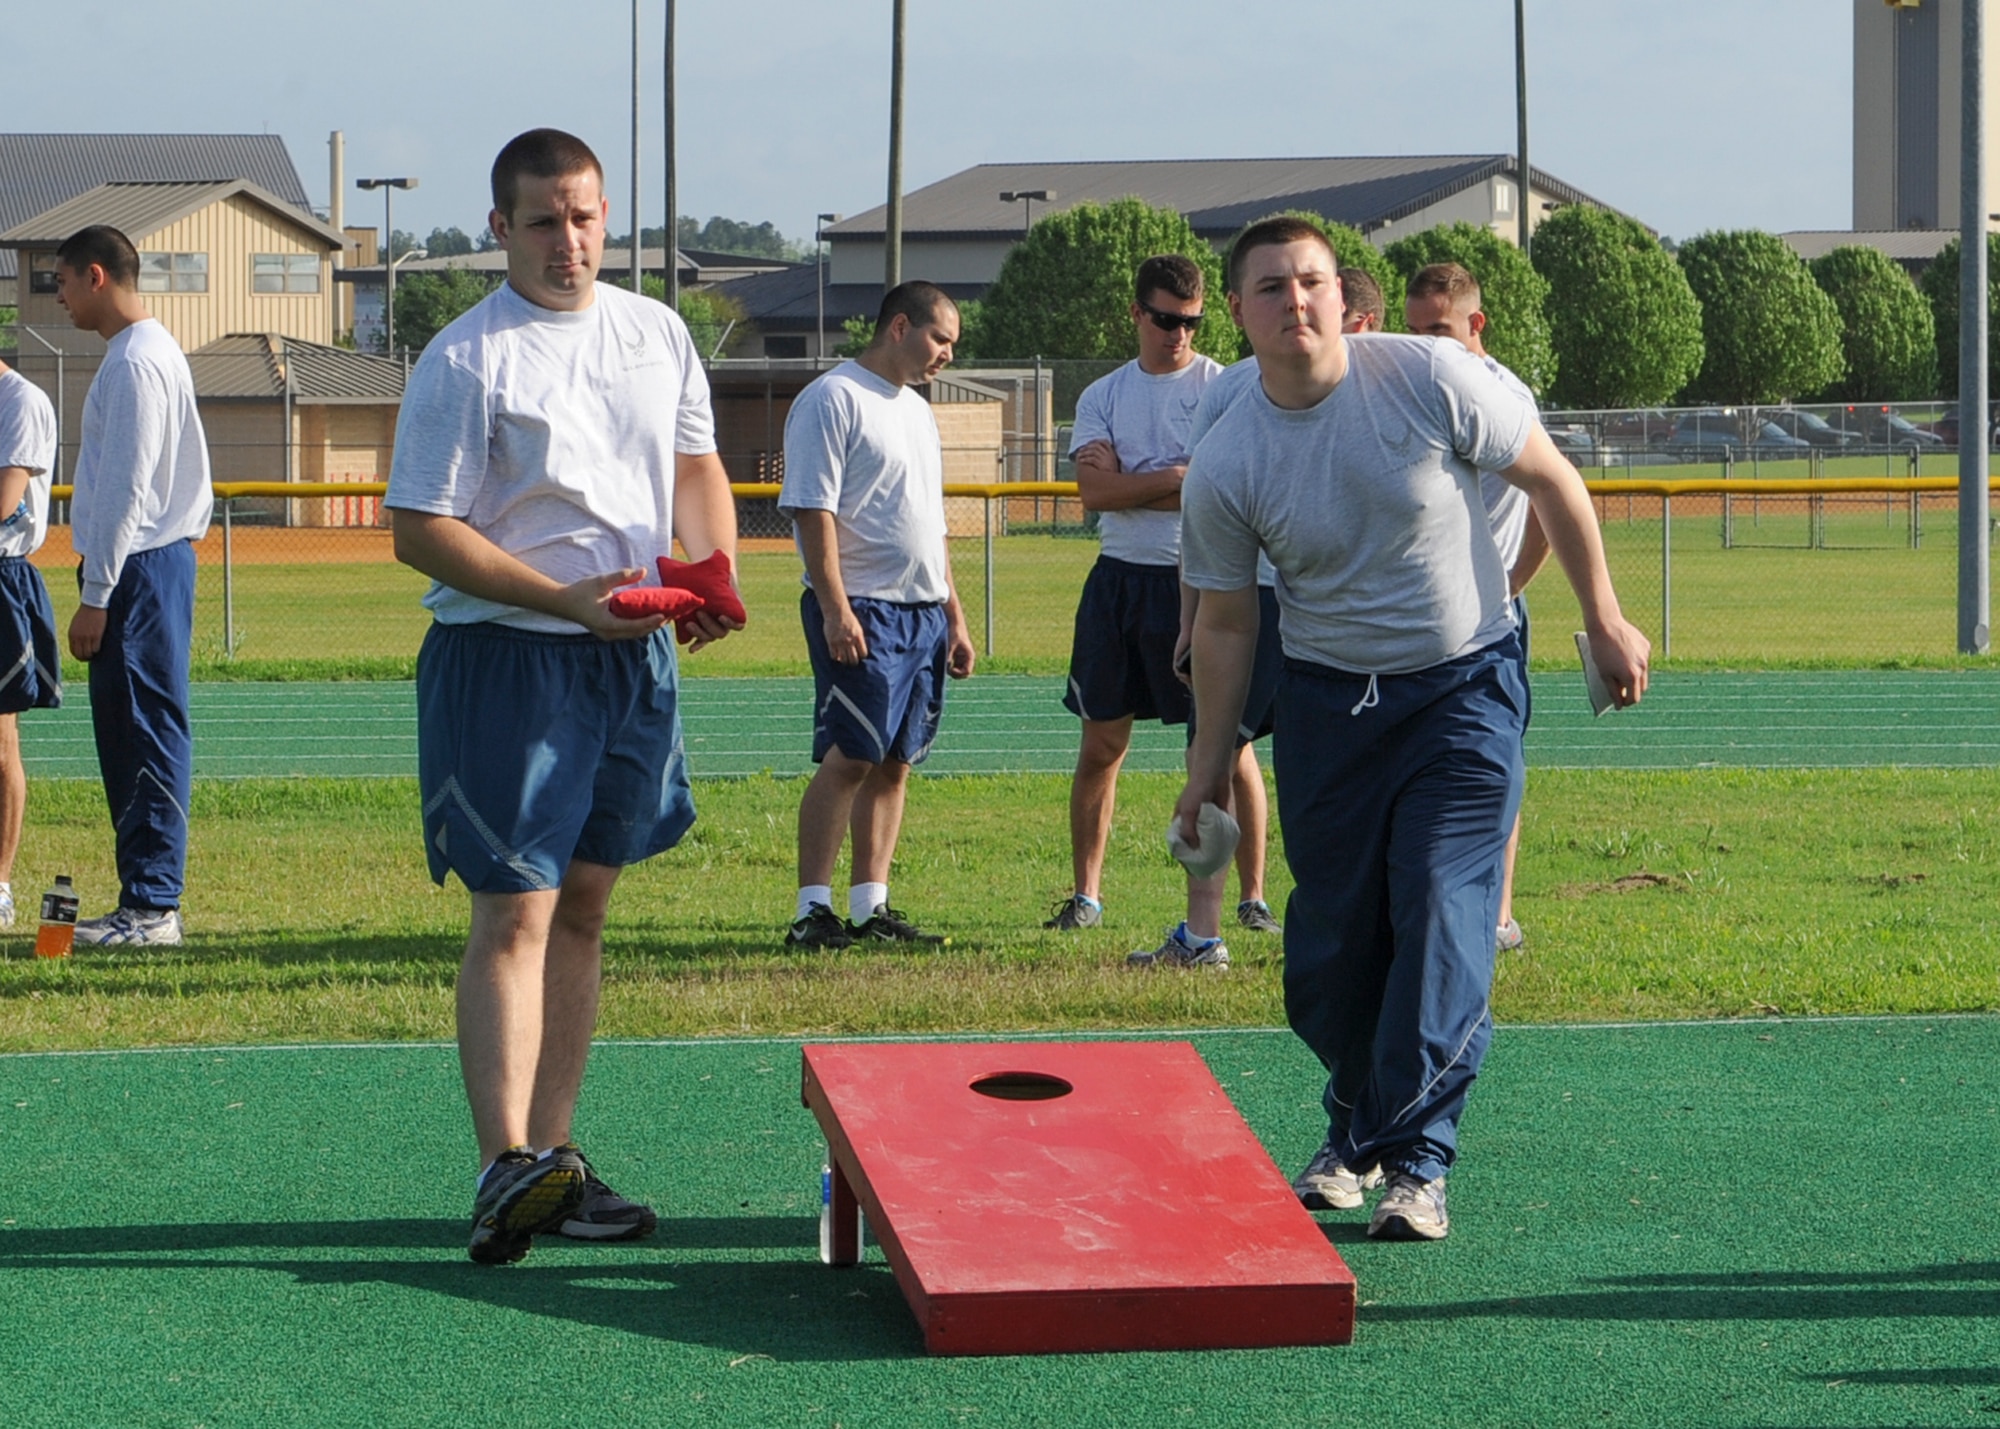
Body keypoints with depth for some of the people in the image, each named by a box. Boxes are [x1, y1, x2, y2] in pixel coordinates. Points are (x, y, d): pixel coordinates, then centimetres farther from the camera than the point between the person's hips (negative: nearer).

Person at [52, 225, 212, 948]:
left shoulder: (135, 362, -15)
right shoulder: (151, 351, 17)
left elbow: (126, 489, -19)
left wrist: (95, 598, -18)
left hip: (137, 566, -10)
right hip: (158, 559, 10)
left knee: (143, 733, -8)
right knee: (129, 734, 10)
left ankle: (152, 907, -7)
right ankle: (144, 902, 12)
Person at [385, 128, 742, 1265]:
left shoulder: (657, 333, 11)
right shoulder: (467, 361, -9)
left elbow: (697, 466, 21)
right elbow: (421, 530, -11)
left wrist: (717, 575, 0)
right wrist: (566, 601, -19)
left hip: (637, 657, 6)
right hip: (508, 657, -6)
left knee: (583, 907, 10)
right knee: (515, 914, -12)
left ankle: (555, 1158, 14)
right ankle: (507, 1166, -18)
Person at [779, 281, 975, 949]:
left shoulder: (917, 410, 21)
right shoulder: (832, 399, -7)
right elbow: (812, 511, -14)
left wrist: (954, 616, 21)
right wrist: (835, 609, -21)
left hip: (924, 612, 8)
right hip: (862, 611, -8)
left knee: (894, 762, 6)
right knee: (850, 757, -11)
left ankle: (871, 907, 9)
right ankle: (812, 909, -10)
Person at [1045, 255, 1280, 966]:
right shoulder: (1103, 396, 10)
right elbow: (1094, 490, -4)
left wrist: (1129, 482, -9)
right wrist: (1178, 477, -11)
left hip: (1199, 581, -4)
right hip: (1119, 579, 4)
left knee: (1225, 747, -3)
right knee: (1101, 746, 8)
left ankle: (1252, 898, 4)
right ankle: (1085, 894, 18)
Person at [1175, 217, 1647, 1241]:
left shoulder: (1430, 378, -14)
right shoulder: (1224, 467, -10)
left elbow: (1552, 483, -2)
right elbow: (1226, 625, 3)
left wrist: (1605, 623, 1)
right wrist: (1209, 765, 4)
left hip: (1465, 686, -2)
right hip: (1327, 699, 2)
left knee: (1441, 918, -12)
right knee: (1330, 940, 3)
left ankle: (1415, 1162, -7)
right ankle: (1352, 1132, 26)